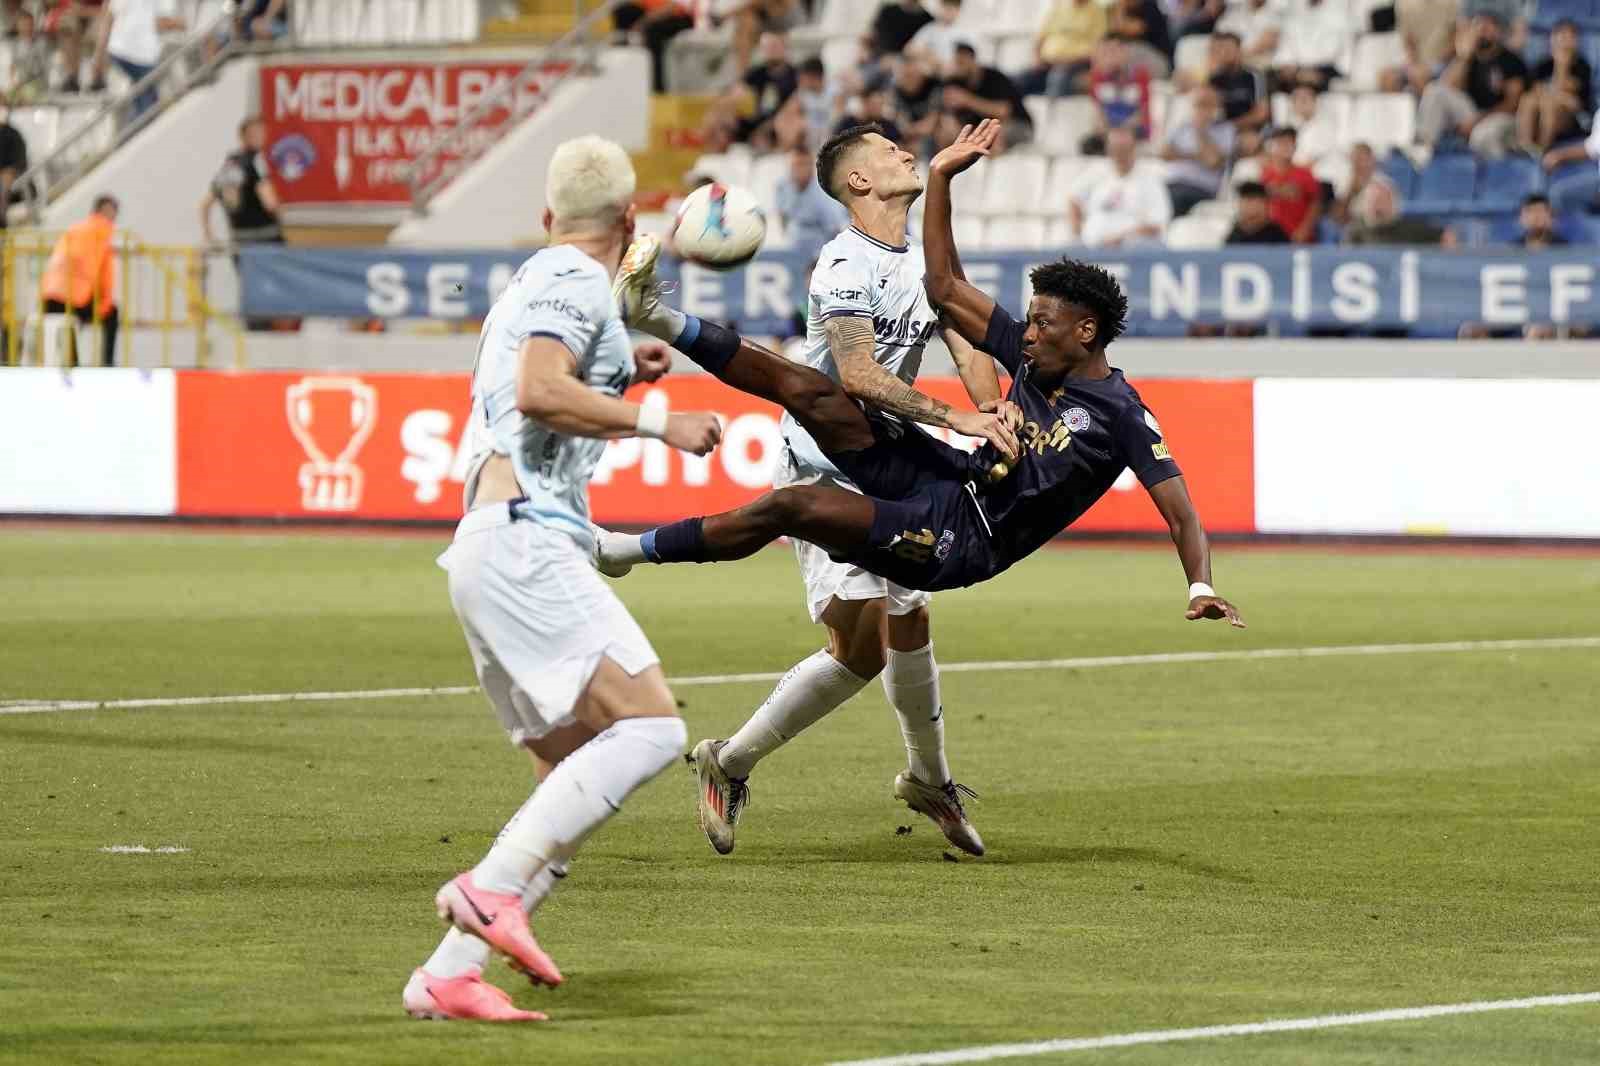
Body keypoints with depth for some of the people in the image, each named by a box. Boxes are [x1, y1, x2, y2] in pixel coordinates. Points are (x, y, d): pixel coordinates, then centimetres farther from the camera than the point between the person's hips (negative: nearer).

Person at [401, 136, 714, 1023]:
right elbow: (539, 391, -20)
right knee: (649, 726, -17)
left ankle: (446, 975, -3)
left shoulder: (530, 283, 25)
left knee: (578, 775, 6)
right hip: (524, 542, -10)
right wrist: (655, 422, -14)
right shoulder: (577, 283, -3)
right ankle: (493, 887, -26)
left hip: (488, 546, 10)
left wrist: (619, 375, 36)